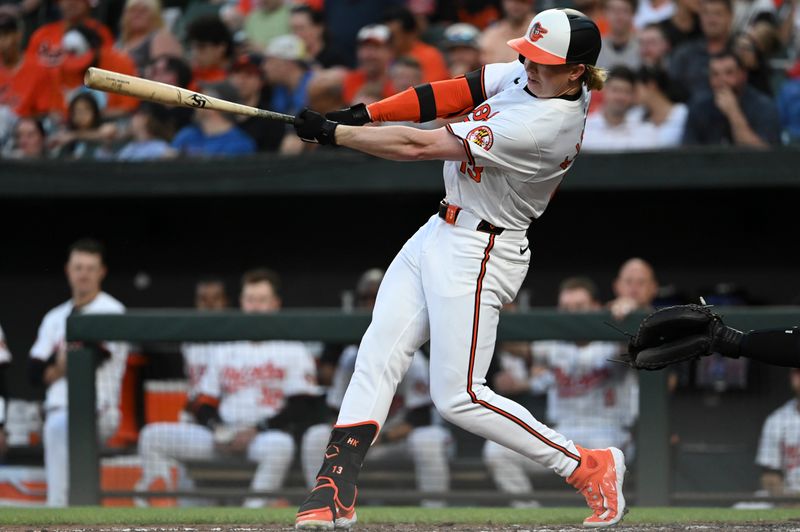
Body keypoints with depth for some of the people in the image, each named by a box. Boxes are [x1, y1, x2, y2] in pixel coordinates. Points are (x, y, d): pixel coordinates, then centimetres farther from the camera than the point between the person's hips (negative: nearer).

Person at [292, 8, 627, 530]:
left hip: (478, 254, -9)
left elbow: (420, 146, -26)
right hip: (440, 233, 9)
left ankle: (589, 467, 4)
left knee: (459, 397, -7)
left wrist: (331, 133, -19)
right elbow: (455, 94, 1)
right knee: (378, 355, 3)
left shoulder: (542, 127, -29)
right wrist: (363, 113, -10)